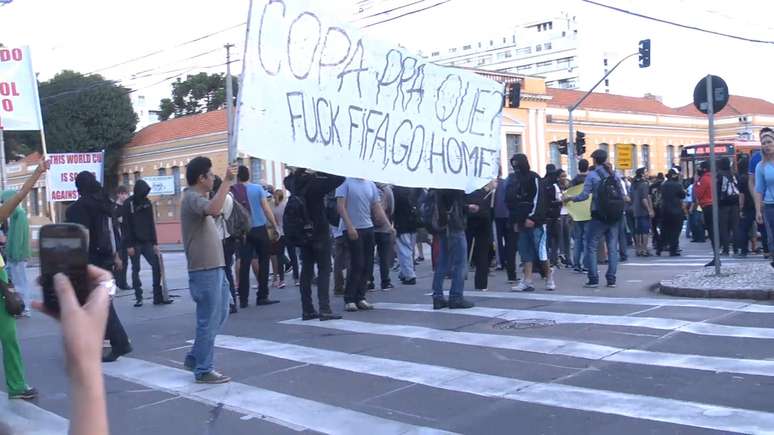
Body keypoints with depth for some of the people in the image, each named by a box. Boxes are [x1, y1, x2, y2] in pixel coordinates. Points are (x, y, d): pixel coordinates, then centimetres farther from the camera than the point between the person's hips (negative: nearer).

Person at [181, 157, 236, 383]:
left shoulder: (198, 197, 18)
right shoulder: (192, 198, -14)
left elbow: (215, 211, 35)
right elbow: (214, 208, -36)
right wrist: (226, 181, -32)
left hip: (214, 268, 10)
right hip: (205, 270, -10)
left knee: (219, 317, 18)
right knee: (209, 321, -3)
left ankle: (194, 358, 27)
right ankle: (203, 370, 6)